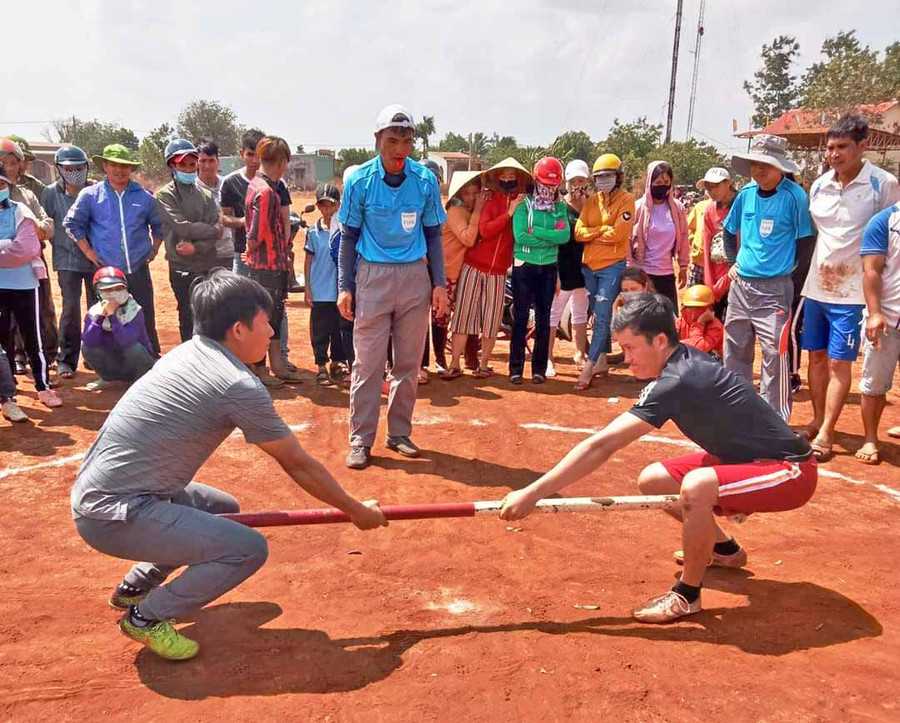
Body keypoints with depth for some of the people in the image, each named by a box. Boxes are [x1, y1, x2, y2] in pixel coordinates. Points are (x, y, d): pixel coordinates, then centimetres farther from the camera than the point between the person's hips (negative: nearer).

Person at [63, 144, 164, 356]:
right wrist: (89, 252, 1)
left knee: (146, 320, 4)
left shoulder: (144, 196, 6)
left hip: (139, 270, 1)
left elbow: (159, 225, 18)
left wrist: (154, 249, 9)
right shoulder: (90, 195, 2)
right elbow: (72, 224, 7)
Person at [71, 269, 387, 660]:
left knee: (223, 509, 23)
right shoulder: (240, 386, -17)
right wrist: (358, 511, 4)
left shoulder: (186, 351, 8)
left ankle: (135, 587, 27)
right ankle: (146, 618, 1)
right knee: (250, 548, -11)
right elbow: (298, 465, -8)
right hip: (115, 516, -9)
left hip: (91, 493, 9)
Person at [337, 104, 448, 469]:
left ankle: (399, 433, 22)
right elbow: (349, 236, 2)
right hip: (373, 276, -2)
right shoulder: (359, 180, -5)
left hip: (415, 277, 2)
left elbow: (432, 234, 7)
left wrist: (439, 282, 3)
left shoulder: (425, 180, -1)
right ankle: (361, 440, 7)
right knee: (368, 363, -2)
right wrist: (344, 286, -3)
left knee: (409, 363, 8)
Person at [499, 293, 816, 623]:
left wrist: (532, 493, -27)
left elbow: (601, 445, -30)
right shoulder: (686, 359, 0)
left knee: (695, 486, -36)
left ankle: (687, 595, -11)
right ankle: (725, 549, 32)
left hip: (791, 471, -10)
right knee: (651, 480, 9)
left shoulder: (676, 382, -27)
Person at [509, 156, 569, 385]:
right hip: (524, 266, -3)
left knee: (543, 319, 8)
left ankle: (540, 368, 16)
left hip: (549, 268, 3)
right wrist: (551, 239, -12)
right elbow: (520, 236, -17)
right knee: (520, 318, 0)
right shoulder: (524, 204, -4)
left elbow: (565, 236, -10)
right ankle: (516, 368, 7)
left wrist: (536, 231, -16)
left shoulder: (560, 207, 5)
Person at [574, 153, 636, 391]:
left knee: (602, 317, -9)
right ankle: (602, 360, 25)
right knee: (598, 315, 14)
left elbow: (617, 234, -16)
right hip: (589, 265, 6)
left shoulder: (626, 200, -6)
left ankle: (588, 368, -10)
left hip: (612, 266, -6)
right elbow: (579, 232, 1)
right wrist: (603, 230, -11)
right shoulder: (592, 201, 10)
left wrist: (592, 232, -5)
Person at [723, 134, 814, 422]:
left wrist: (794, 277, -5)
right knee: (735, 350, 13)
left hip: (775, 288, -6)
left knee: (775, 354, -6)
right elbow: (728, 232, 22)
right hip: (741, 284, 6)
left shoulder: (794, 196, -9)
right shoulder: (746, 194, 6)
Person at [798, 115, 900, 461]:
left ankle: (825, 434, 4)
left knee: (838, 362, -2)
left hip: (851, 292, -5)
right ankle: (817, 421, 26)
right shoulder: (818, 186, 4)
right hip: (815, 287, 5)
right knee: (816, 356, 12)